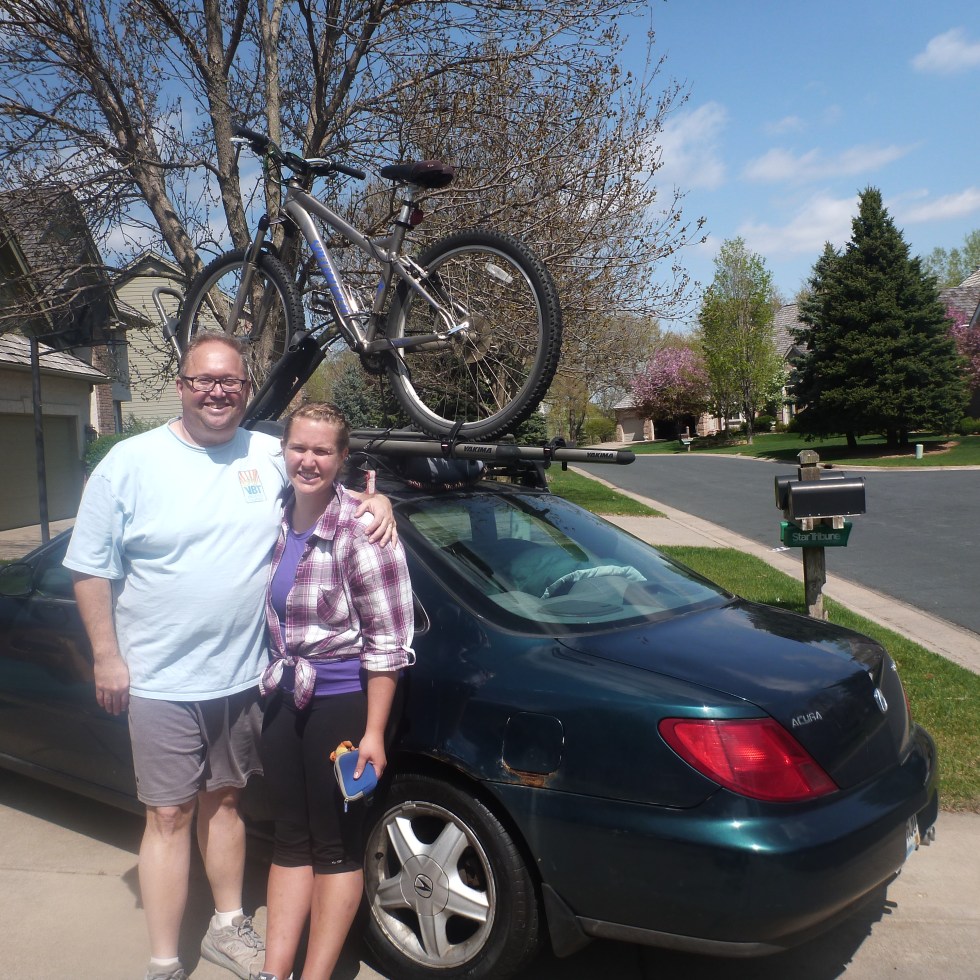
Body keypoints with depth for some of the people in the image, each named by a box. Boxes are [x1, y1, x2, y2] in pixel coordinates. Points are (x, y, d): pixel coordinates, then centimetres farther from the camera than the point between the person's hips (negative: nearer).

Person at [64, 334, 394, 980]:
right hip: (161, 681, -3)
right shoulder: (130, 463, -8)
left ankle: (229, 926, 38)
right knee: (170, 816, 5)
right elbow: (92, 569, -4)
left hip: (242, 675, 3)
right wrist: (107, 656, -7)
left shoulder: (271, 457, 0)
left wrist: (375, 500, -8)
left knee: (224, 801, 19)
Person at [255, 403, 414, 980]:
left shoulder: (361, 531, -19)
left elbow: (388, 641, -17)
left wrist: (374, 732, -17)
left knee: (336, 847, 9)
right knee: (291, 840, 16)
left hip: (342, 701, -6)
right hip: (283, 698, 6)